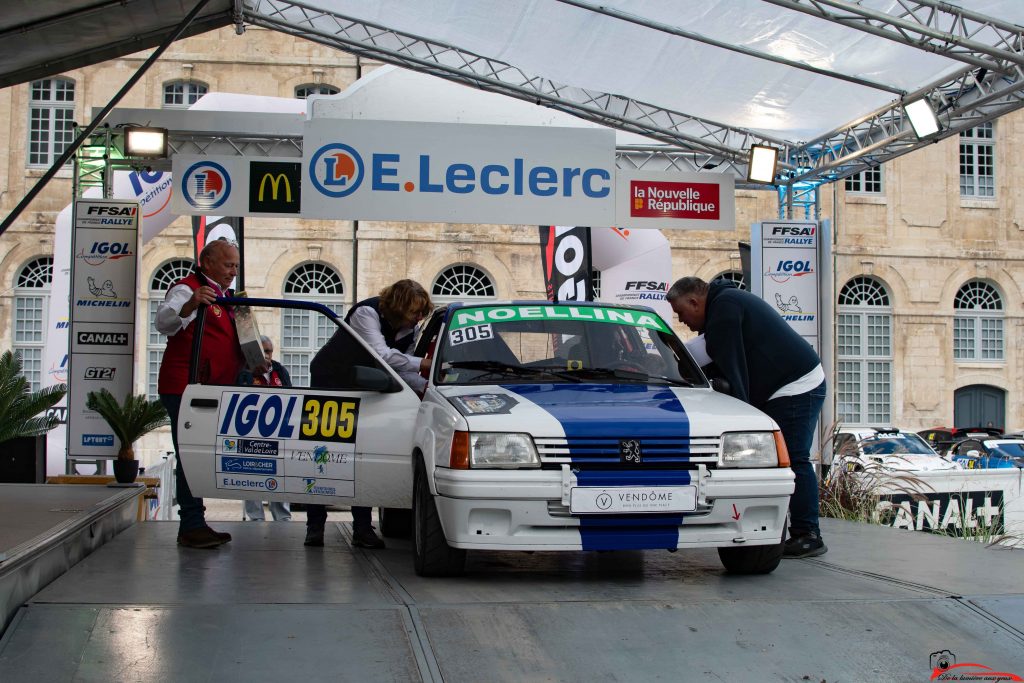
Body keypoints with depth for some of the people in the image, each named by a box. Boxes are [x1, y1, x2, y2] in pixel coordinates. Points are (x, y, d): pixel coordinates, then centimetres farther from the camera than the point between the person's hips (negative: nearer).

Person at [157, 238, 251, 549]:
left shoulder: (224, 296, 22)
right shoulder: (187, 289, -8)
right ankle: (192, 526, -10)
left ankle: (194, 526, 18)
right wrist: (189, 305, -46)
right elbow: (164, 323, -27)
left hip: (211, 391, 10)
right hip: (185, 389, -10)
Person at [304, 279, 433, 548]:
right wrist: (421, 364, -42)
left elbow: (398, 370, -7)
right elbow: (381, 355, -40)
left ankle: (362, 528, 0)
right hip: (329, 382, -6)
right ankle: (315, 525, 2)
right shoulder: (367, 313, -28)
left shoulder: (407, 329, -6)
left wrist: (425, 385, -24)